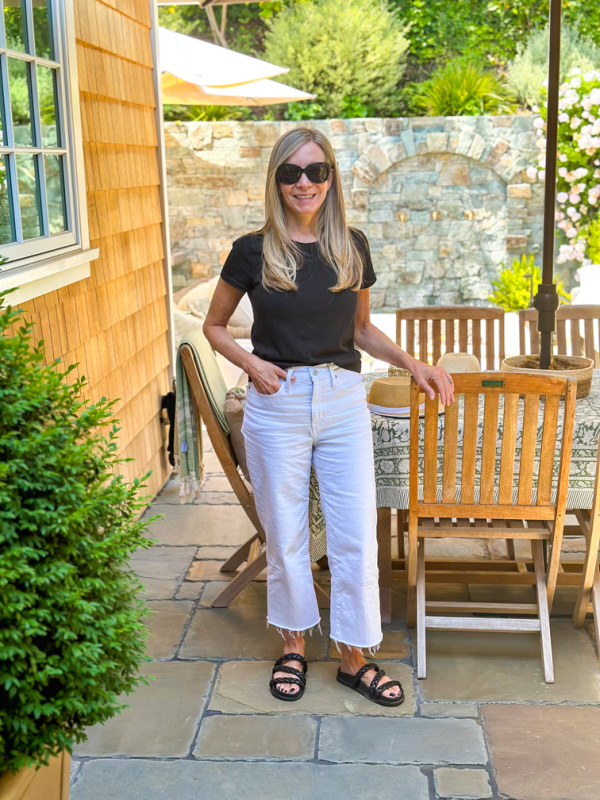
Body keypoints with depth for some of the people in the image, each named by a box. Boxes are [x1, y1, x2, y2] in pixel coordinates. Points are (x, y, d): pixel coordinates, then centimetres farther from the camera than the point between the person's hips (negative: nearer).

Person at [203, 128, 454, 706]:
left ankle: (354, 656, 20)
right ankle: (293, 646, 29)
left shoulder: (351, 247, 5)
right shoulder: (254, 252, -2)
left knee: (356, 536, 3)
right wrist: (252, 363, -9)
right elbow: (214, 326, 8)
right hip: (277, 404, -2)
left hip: (344, 402, 2)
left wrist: (412, 363, 4)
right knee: (285, 534, 9)